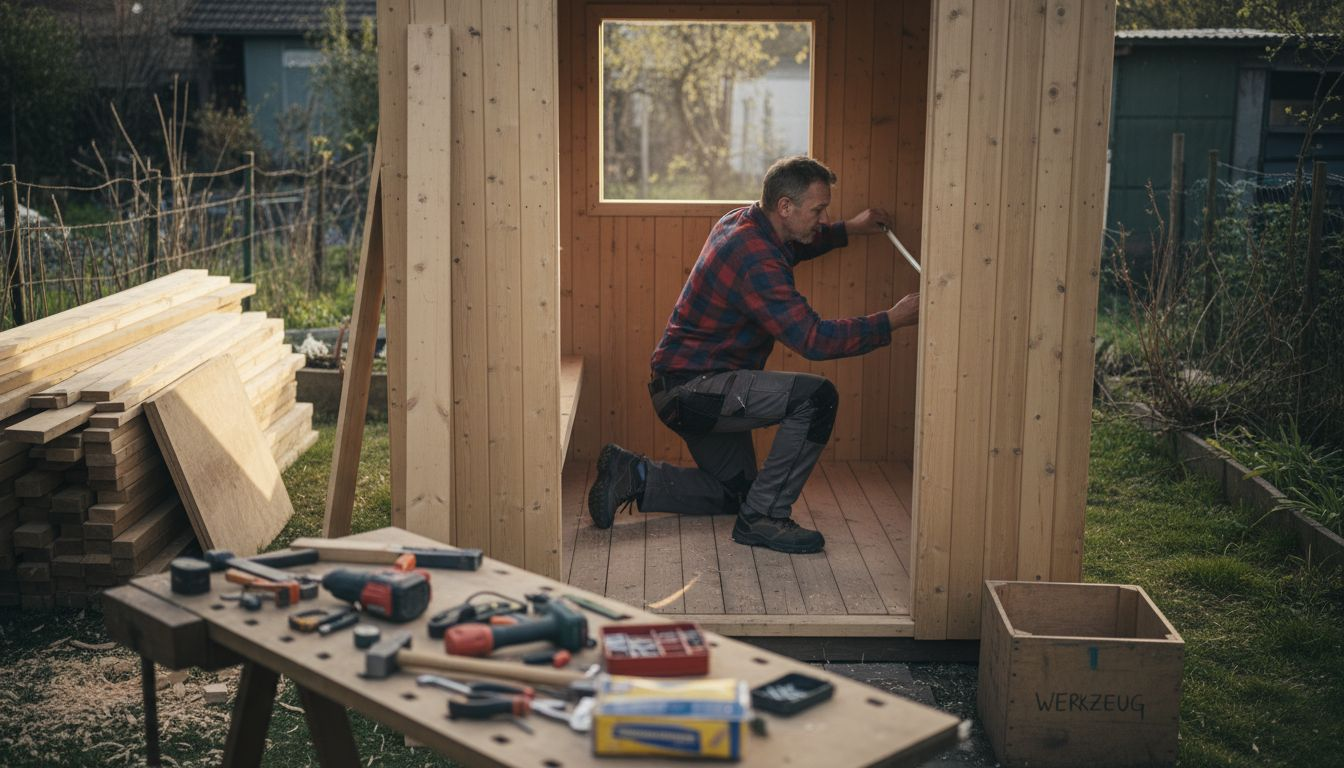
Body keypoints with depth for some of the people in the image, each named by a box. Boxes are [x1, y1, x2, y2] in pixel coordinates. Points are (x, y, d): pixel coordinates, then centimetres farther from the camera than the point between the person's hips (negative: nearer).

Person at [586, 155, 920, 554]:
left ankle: (634, 476, 18)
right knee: (816, 397, -25)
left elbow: (789, 246, 32)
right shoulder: (755, 259, -25)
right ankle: (763, 518, -16)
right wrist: (892, 320, -23)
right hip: (692, 387, -11)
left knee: (737, 493, 21)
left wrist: (849, 230, 26)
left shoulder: (742, 222, 5)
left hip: (690, 390, 11)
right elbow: (814, 339, -29)